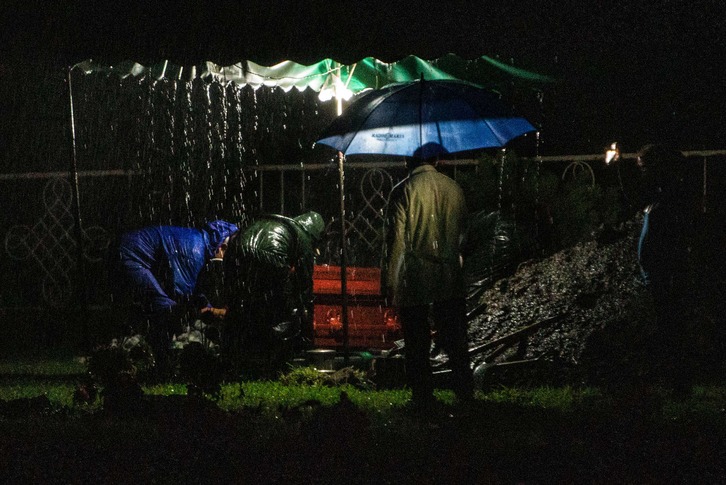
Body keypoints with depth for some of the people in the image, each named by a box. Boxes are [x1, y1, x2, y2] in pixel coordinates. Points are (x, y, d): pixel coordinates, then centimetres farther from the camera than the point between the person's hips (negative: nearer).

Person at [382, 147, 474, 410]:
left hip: (414, 282, -4)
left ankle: (423, 398, 6)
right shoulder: (454, 189, 5)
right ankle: (465, 391, 16)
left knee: (417, 344, 4)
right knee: (455, 339, 13)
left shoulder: (403, 192, -10)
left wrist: (390, 281, -6)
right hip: (450, 279, 4)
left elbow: (396, 240, -12)